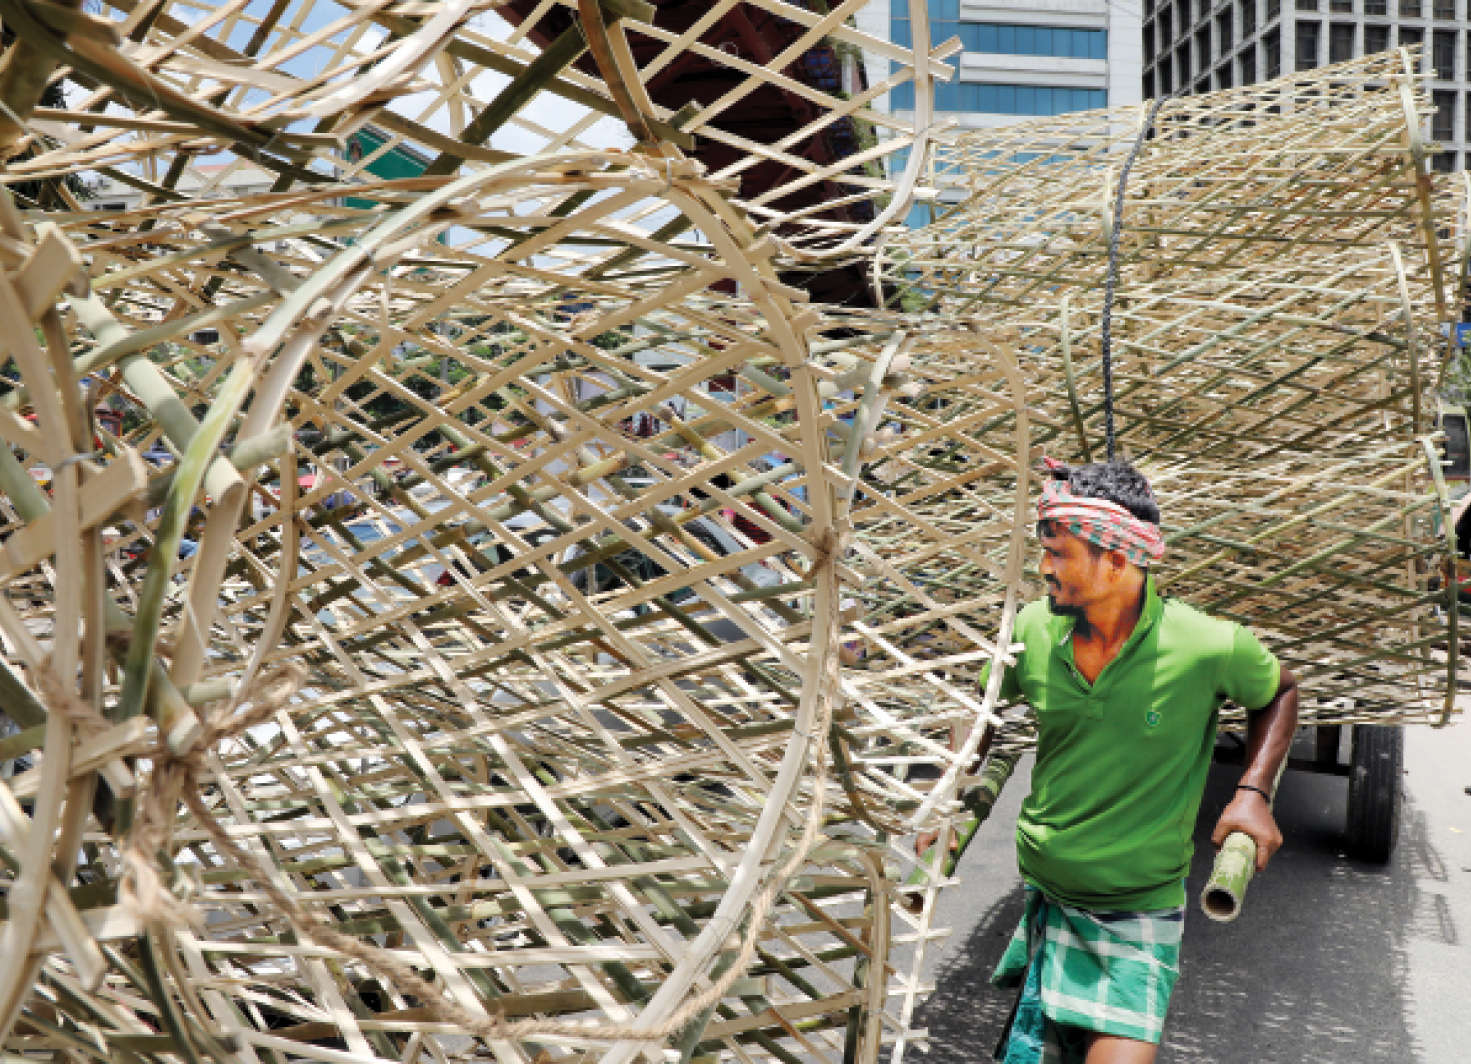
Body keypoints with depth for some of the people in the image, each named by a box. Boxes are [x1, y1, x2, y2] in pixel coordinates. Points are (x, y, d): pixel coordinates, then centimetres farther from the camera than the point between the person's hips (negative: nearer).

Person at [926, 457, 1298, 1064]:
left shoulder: (1210, 648, -17)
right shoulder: (1033, 630, -8)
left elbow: (1279, 693, 4)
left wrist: (1254, 792, -9)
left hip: (1139, 914, -3)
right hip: (1035, 893, 4)